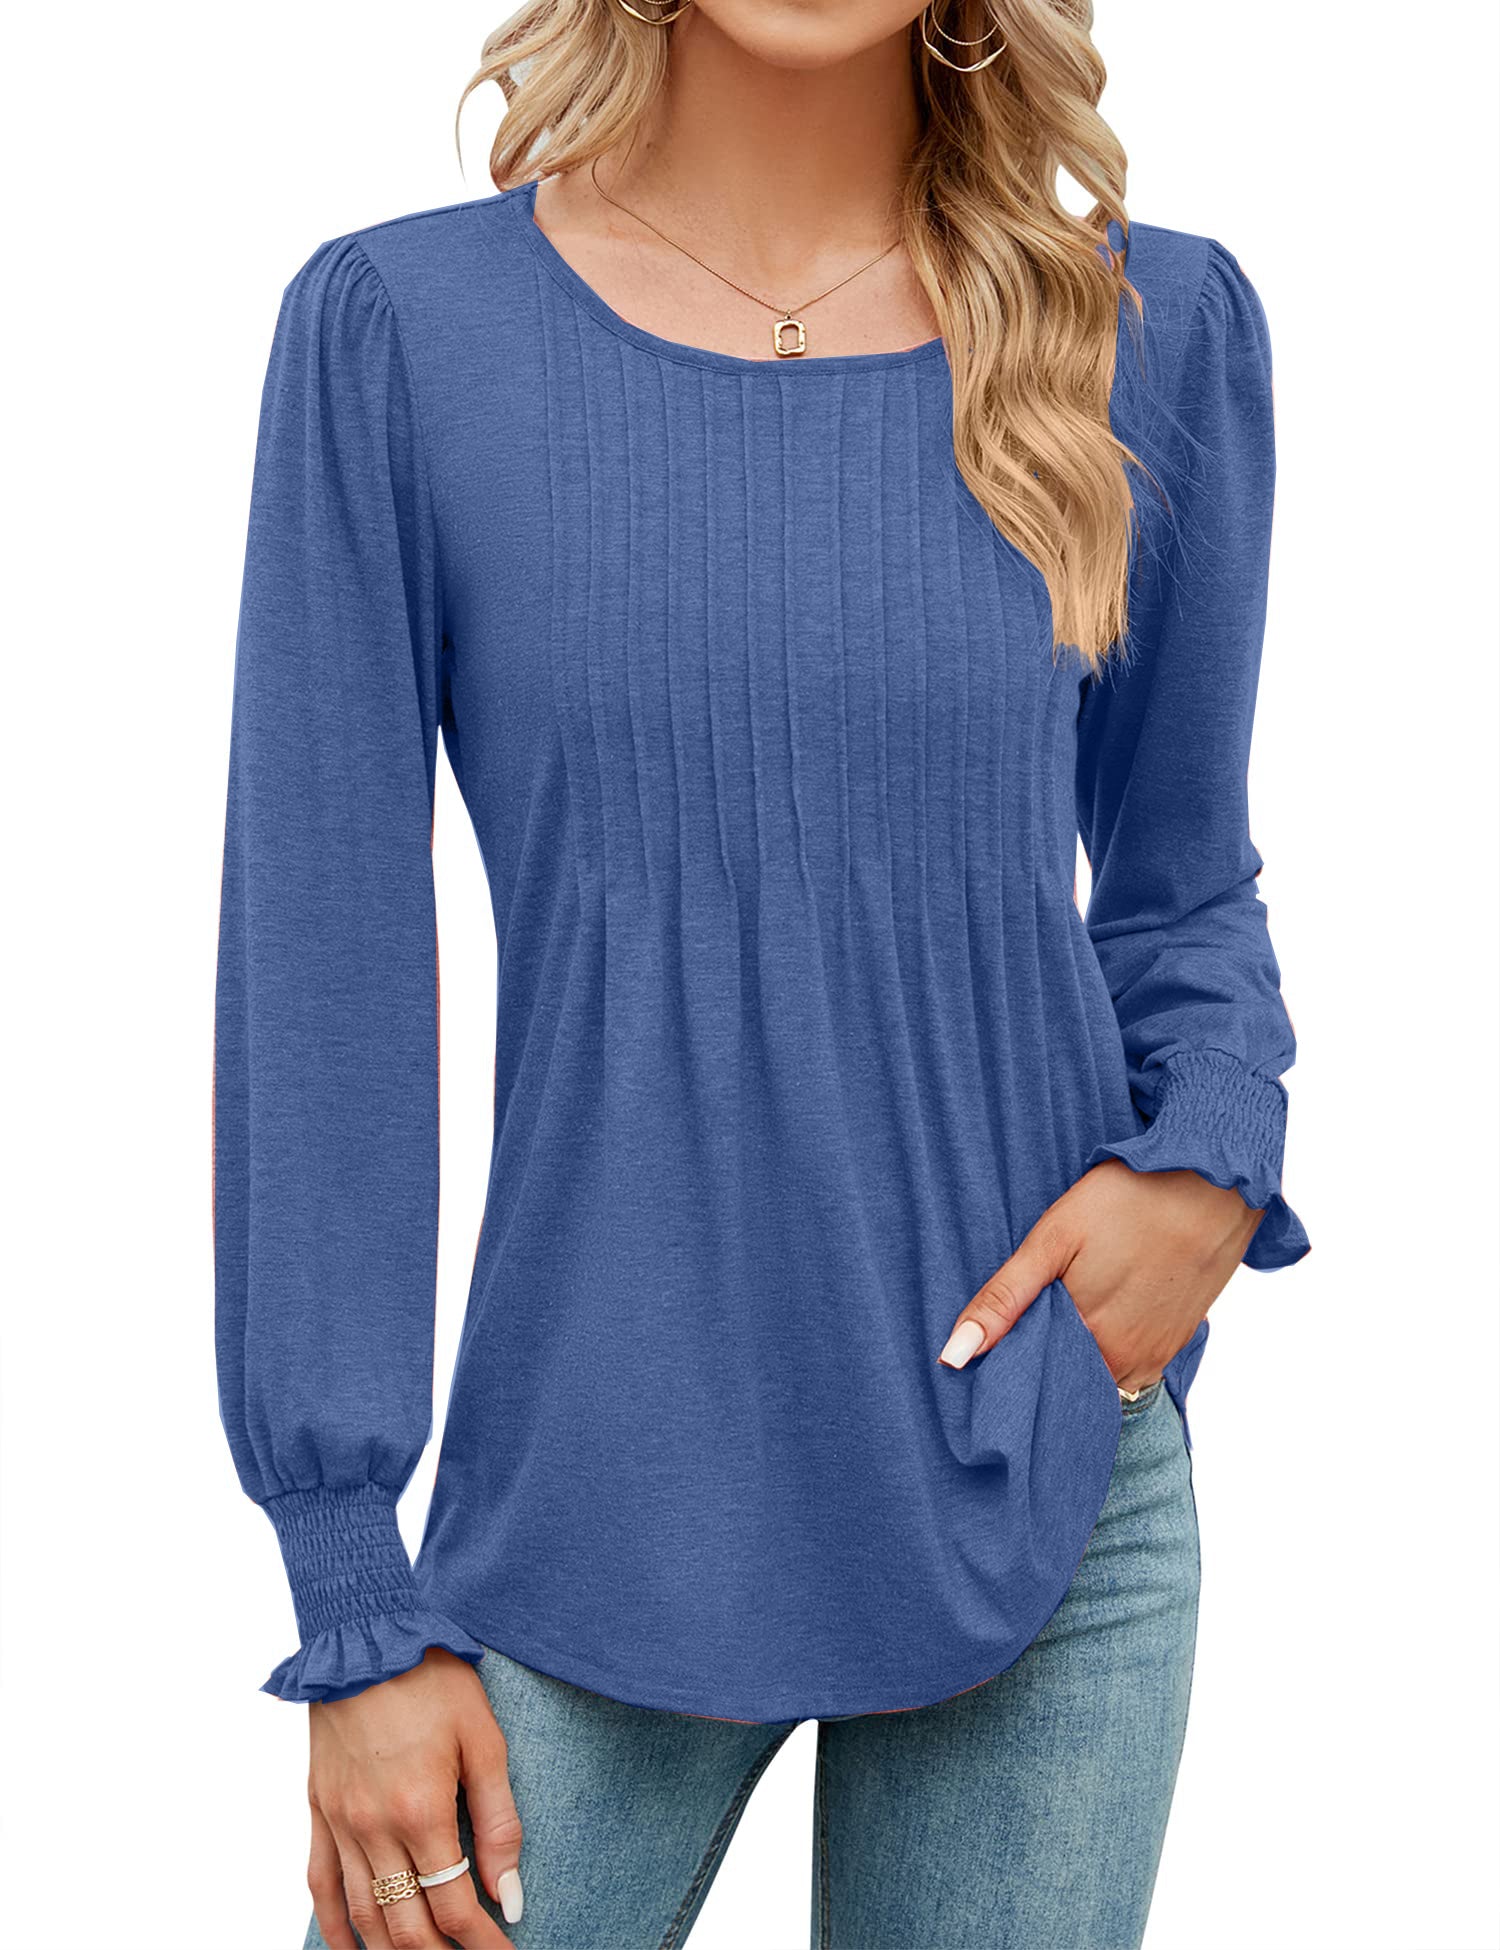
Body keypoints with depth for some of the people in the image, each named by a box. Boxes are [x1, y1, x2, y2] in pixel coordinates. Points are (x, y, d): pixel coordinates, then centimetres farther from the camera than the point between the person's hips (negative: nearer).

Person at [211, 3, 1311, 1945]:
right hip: (599, 1493, -1)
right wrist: (358, 1610, -5)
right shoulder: (397, 327, -5)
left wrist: (1214, 1161, -10)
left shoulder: (1159, 329, 0)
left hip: (1047, 1495, 2)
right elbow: (321, 983, -5)